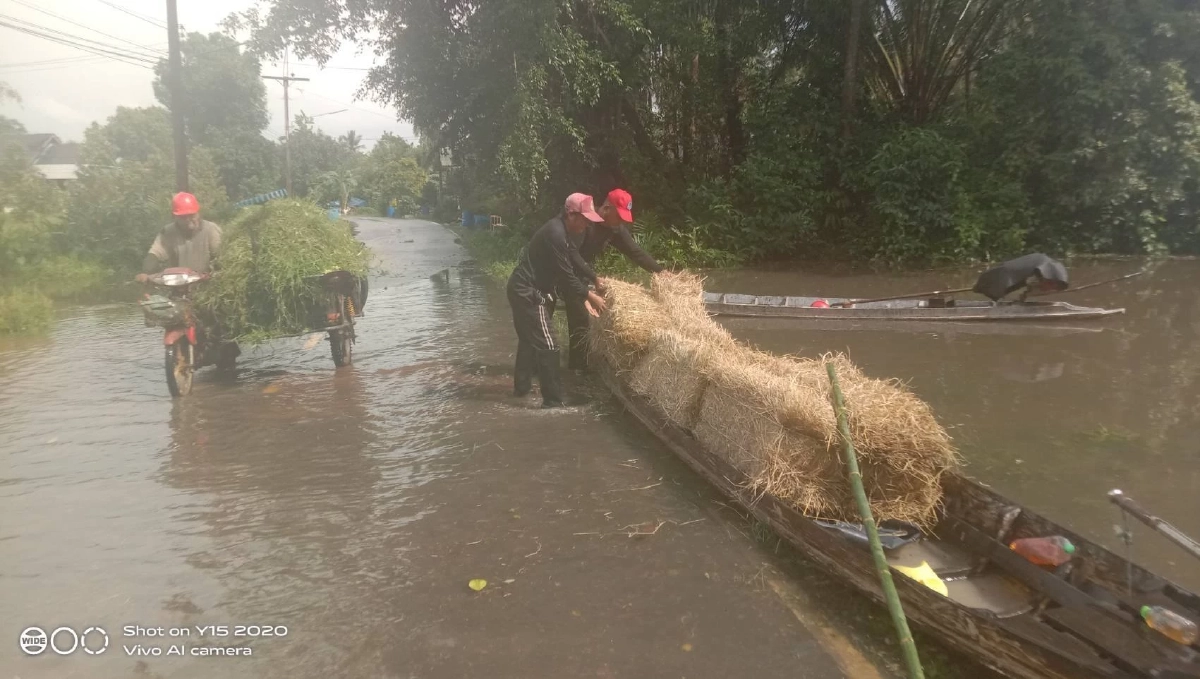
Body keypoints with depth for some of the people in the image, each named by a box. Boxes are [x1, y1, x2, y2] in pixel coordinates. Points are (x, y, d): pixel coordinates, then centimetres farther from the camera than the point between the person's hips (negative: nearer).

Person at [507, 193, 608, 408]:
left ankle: (521, 386, 36)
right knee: (547, 345, -7)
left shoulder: (559, 231, 11)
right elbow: (565, 275, -20)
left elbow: (574, 268, 13)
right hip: (529, 293, -11)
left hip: (523, 290, 11)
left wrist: (584, 298, 9)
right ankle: (553, 400, -3)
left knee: (529, 339, 23)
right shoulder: (555, 234, -21)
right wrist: (590, 296, -10)